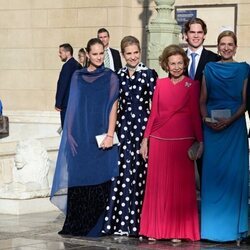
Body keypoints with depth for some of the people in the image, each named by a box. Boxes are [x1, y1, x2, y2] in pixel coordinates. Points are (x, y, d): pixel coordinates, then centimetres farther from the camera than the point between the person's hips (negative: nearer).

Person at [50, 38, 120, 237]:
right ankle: (75, 226, 9)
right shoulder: (78, 77, 10)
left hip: (101, 137, -2)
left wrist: (110, 135, -13)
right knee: (78, 180, 2)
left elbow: (113, 107, -3)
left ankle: (96, 227, 5)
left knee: (99, 181, -2)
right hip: (80, 137, 2)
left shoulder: (110, 77, 2)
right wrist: (71, 135, 3)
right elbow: (73, 107, 11)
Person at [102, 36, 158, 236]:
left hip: (143, 122, -3)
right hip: (124, 124, 3)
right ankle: (123, 221, 3)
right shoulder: (119, 75, 11)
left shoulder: (149, 74, -1)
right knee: (125, 168, -2)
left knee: (139, 170, -3)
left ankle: (136, 222, 4)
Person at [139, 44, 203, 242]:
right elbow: (153, 113, 11)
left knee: (181, 185, 0)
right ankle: (156, 229, 12)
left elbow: (196, 114, 1)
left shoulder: (192, 85, 2)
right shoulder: (160, 84, 9)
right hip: (159, 141, 3)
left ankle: (178, 231, 7)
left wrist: (200, 141, -5)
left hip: (182, 142, -3)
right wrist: (145, 139, 7)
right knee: (158, 185, 4)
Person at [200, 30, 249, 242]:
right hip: (212, 128, 1)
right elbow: (202, 101, 9)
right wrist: (207, 119, -9)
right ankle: (212, 224, 8)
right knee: (212, 173, 1)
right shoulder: (210, 69, 9)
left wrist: (229, 120, -14)